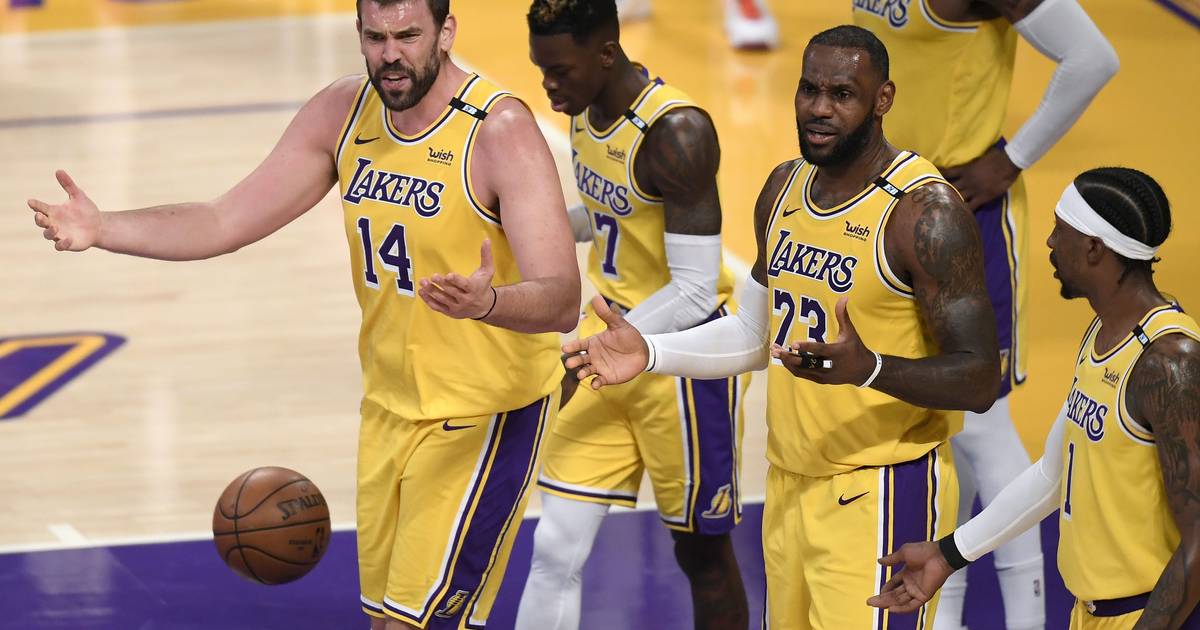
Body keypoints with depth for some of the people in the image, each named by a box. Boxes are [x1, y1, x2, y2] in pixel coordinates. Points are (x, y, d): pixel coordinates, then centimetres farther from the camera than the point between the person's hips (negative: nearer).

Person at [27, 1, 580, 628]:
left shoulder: (500, 131, -21)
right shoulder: (343, 112, -1)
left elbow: (561, 301, -27)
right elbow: (227, 222, 2)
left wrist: (488, 303, -49)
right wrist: (103, 230, -12)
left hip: (486, 411, -7)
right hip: (390, 404, 7)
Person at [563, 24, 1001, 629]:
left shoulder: (925, 212, -17)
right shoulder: (784, 188, 8)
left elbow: (979, 382, -18)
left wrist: (869, 369, -35)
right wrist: (651, 352, 6)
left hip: (879, 494, -8)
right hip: (789, 486, 8)